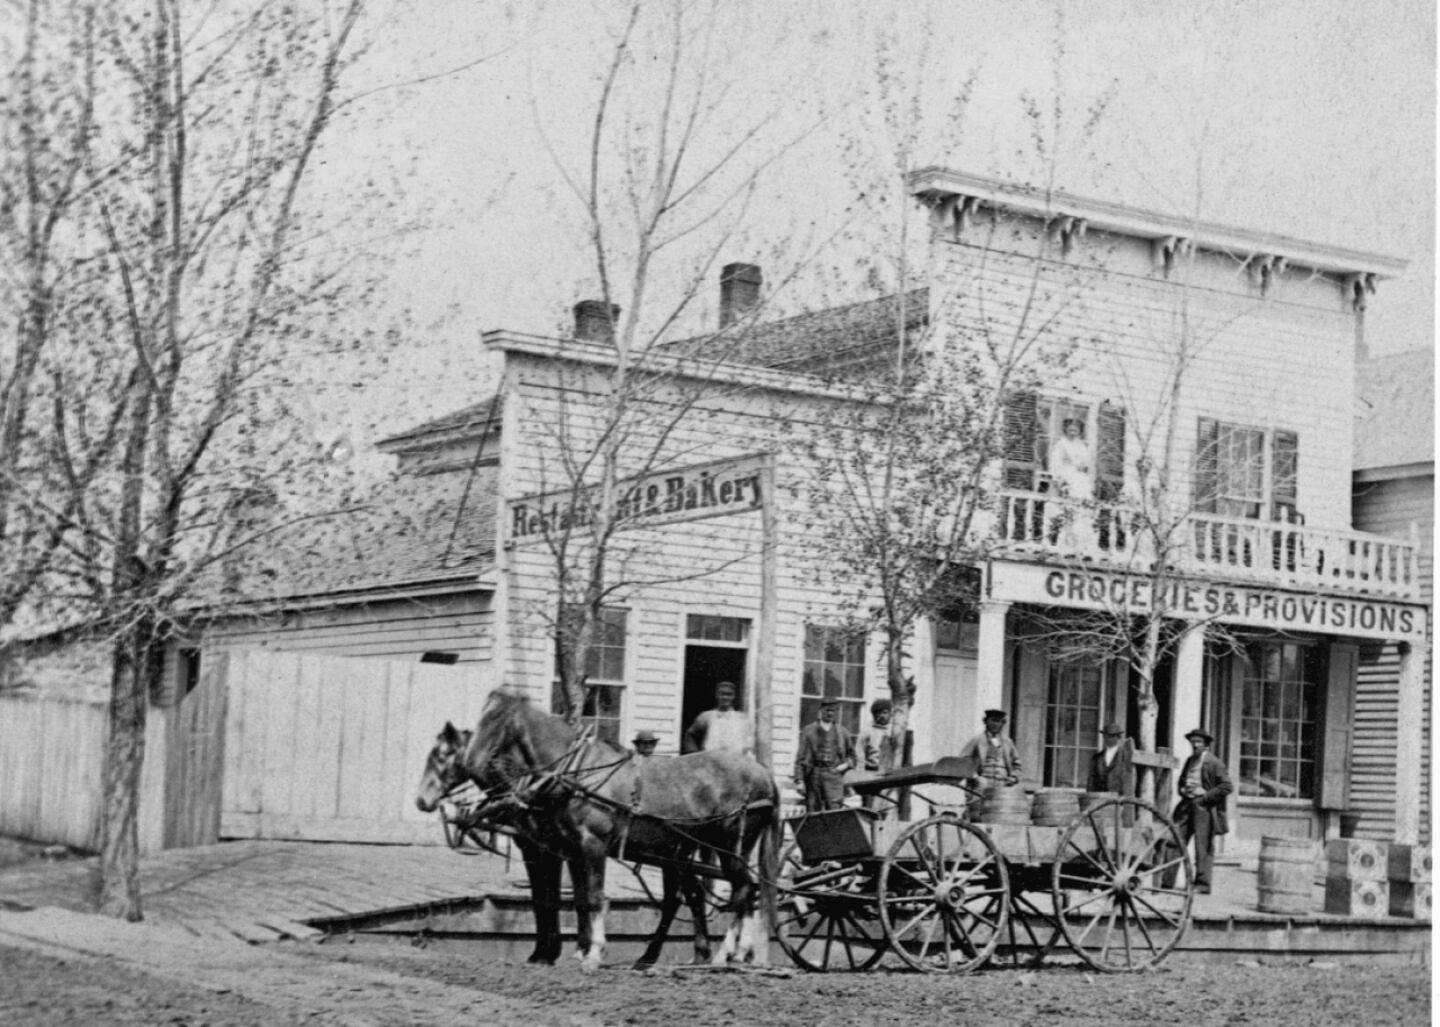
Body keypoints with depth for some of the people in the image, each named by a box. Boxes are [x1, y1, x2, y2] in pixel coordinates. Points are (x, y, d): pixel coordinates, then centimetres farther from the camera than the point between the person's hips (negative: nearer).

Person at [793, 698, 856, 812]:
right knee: (812, 813, 1)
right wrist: (799, 781, -3)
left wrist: (845, 765, 1)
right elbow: (801, 757, 5)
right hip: (813, 776, 0)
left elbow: (851, 755, 24)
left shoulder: (842, 732, 14)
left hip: (834, 774, 0)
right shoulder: (809, 731, 8)